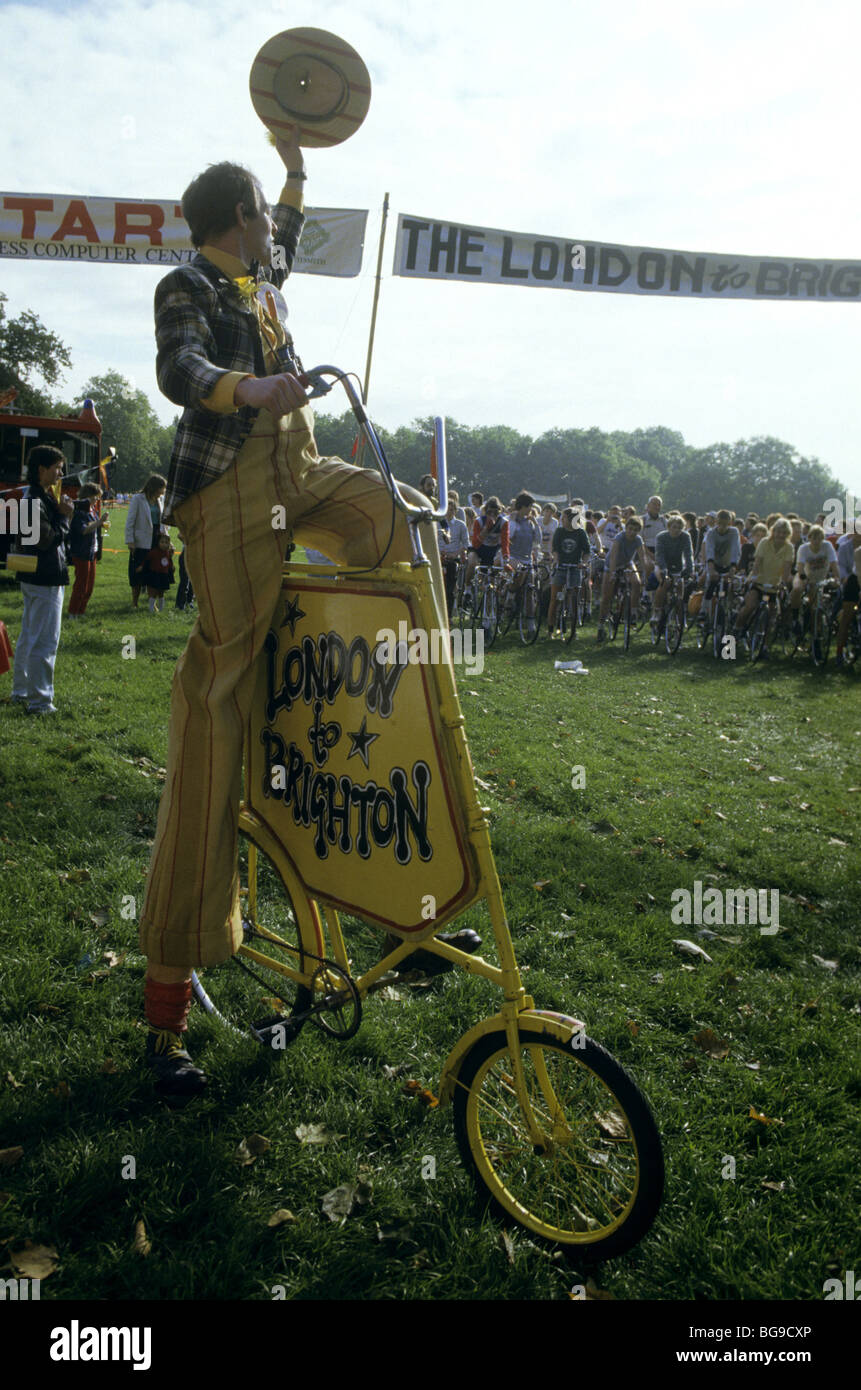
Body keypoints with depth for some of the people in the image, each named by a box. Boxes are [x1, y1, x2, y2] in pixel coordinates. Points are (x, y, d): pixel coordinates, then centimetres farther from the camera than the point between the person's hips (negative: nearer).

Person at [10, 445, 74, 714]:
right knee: (45, 641, -8)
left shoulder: (34, 497, 15)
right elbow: (47, 539, -23)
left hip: (33, 578, 11)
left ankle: (20, 691, 29)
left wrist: (61, 514, 5)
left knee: (28, 636, 18)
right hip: (45, 580, -11)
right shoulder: (35, 500, -18)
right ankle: (39, 700, -4)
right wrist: (64, 516, -12)